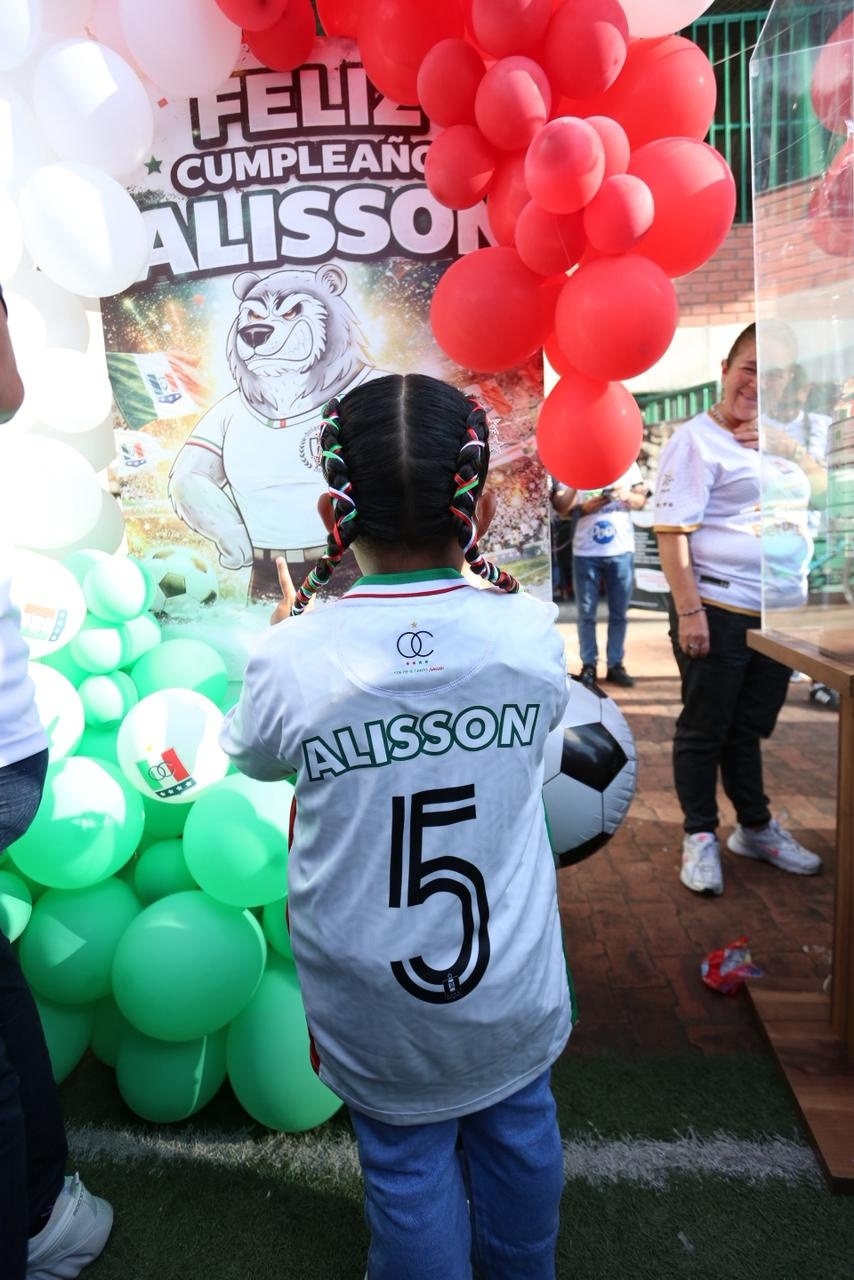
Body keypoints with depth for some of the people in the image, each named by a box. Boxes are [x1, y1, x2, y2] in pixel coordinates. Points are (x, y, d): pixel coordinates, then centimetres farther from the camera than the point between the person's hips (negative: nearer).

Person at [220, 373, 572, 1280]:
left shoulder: (293, 661, -24)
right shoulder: (531, 633, -18)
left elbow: (251, 754, -1)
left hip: (379, 1021, -2)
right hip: (513, 993, 3)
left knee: (409, 1170, 23)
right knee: (517, 1133, 30)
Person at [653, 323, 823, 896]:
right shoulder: (697, 438, -7)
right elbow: (671, 529, -16)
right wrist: (688, 609, -21)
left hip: (780, 613, 7)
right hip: (720, 612, -7)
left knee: (750, 727, 18)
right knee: (705, 729, 5)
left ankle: (756, 828, 33)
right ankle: (700, 837, 19)